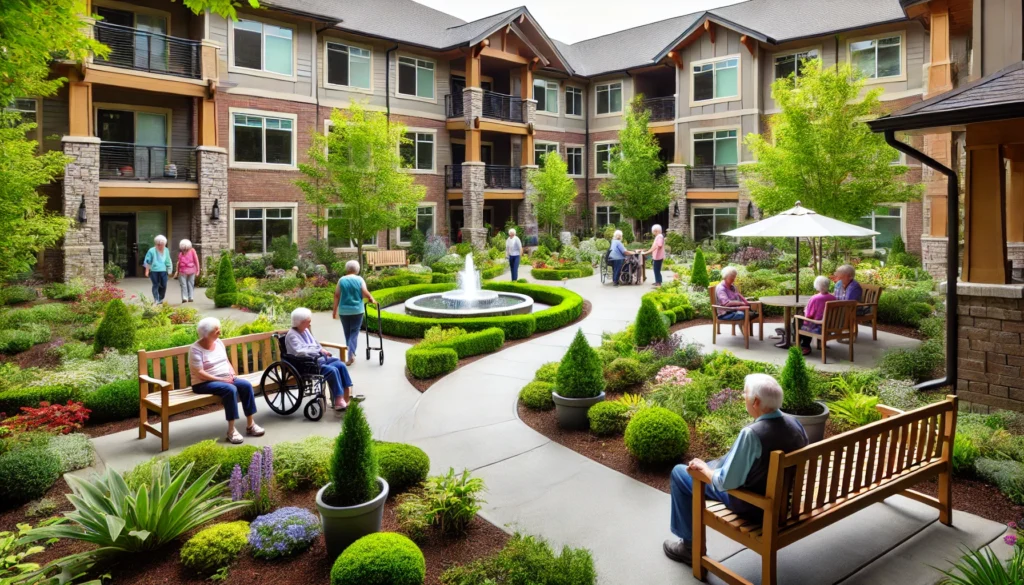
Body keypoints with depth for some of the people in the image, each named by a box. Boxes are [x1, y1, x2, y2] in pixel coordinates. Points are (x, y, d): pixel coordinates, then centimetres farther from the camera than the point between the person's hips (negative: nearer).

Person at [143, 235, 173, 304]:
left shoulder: (166, 250, 5)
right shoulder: (152, 251, -7)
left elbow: (167, 261, 15)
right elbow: (147, 261, -2)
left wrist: (169, 269, 16)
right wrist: (147, 270, -3)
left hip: (163, 271, 4)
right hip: (154, 270, -4)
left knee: (163, 285, 2)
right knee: (156, 285, -1)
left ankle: (161, 299, 19)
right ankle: (156, 300, 2)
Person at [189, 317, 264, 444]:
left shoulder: (219, 342, 9)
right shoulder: (196, 349, -14)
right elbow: (199, 374, -20)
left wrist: (232, 374, -3)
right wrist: (221, 379, -23)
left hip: (226, 378, 7)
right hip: (204, 383, -7)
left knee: (246, 385, -17)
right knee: (230, 389, -33)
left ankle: (250, 424, -12)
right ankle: (231, 430, -27)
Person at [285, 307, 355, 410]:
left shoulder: (306, 330, 12)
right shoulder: (292, 335, -14)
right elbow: (300, 352, -27)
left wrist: (323, 351, 5)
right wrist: (319, 350, -20)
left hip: (319, 358, 9)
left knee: (341, 365, -9)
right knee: (332, 370, -27)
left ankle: (348, 396, -7)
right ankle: (338, 401, -22)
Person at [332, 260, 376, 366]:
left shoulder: (341, 280, 2)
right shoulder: (359, 279, -3)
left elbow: (337, 296, 2)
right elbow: (365, 293, -10)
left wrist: (335, 310, 8)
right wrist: (371, 299, 10)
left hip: (344, 311, 2)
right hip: (357, 310, -2)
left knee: (347, 333, 14)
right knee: (354, 332, 3)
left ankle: (351, 354, 22)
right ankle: (351, 354, -13)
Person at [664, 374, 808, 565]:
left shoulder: (752, 434, -33)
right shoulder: (795, 423, -11)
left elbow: (726, 482, -28)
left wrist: (703, 470, -8)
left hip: (752, 505, -7)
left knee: (680, 473, 8)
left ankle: (690, 545, 17)